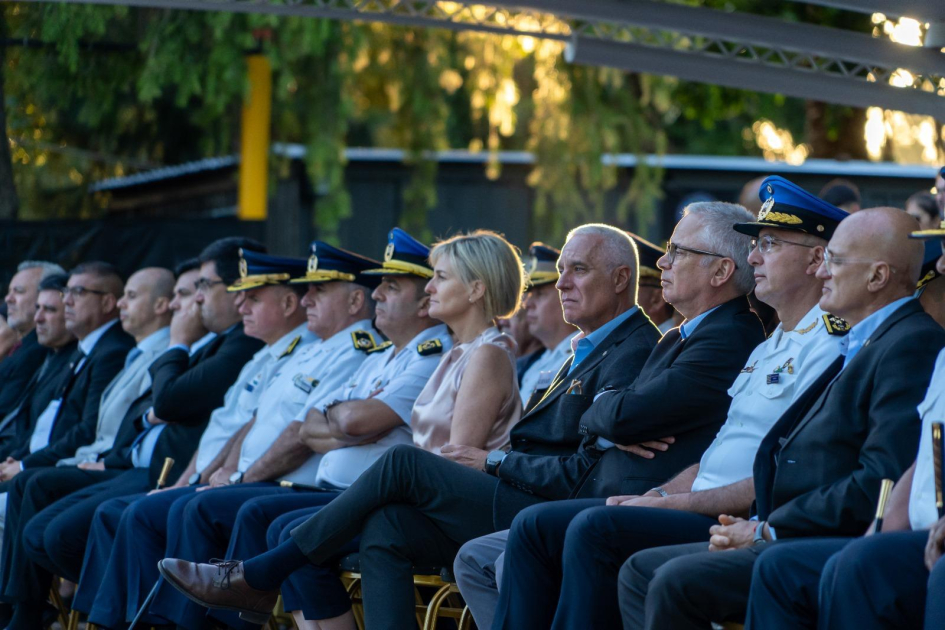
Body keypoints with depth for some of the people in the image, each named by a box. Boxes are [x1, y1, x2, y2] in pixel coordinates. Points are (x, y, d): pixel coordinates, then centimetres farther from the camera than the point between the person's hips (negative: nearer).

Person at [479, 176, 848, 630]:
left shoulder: (826, 350, -10)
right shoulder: (767, 350, 24)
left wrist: (679, 502, -14)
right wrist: (657, 495, 6)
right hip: (694, 511, 10)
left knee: (594, 528, -28)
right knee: (535, 526, 0)